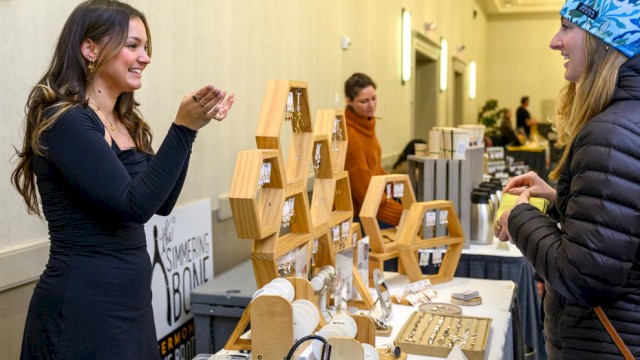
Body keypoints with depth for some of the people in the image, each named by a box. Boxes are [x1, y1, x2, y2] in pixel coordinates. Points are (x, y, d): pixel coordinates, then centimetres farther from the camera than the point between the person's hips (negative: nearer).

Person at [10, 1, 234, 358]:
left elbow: (163, 203, 9)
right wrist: (183, 128, -24)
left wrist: (191, 127, 2)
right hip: (84, 302, -8)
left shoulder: (125, 123, 8)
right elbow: (134, 205, -22)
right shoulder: (63, 121, -16)